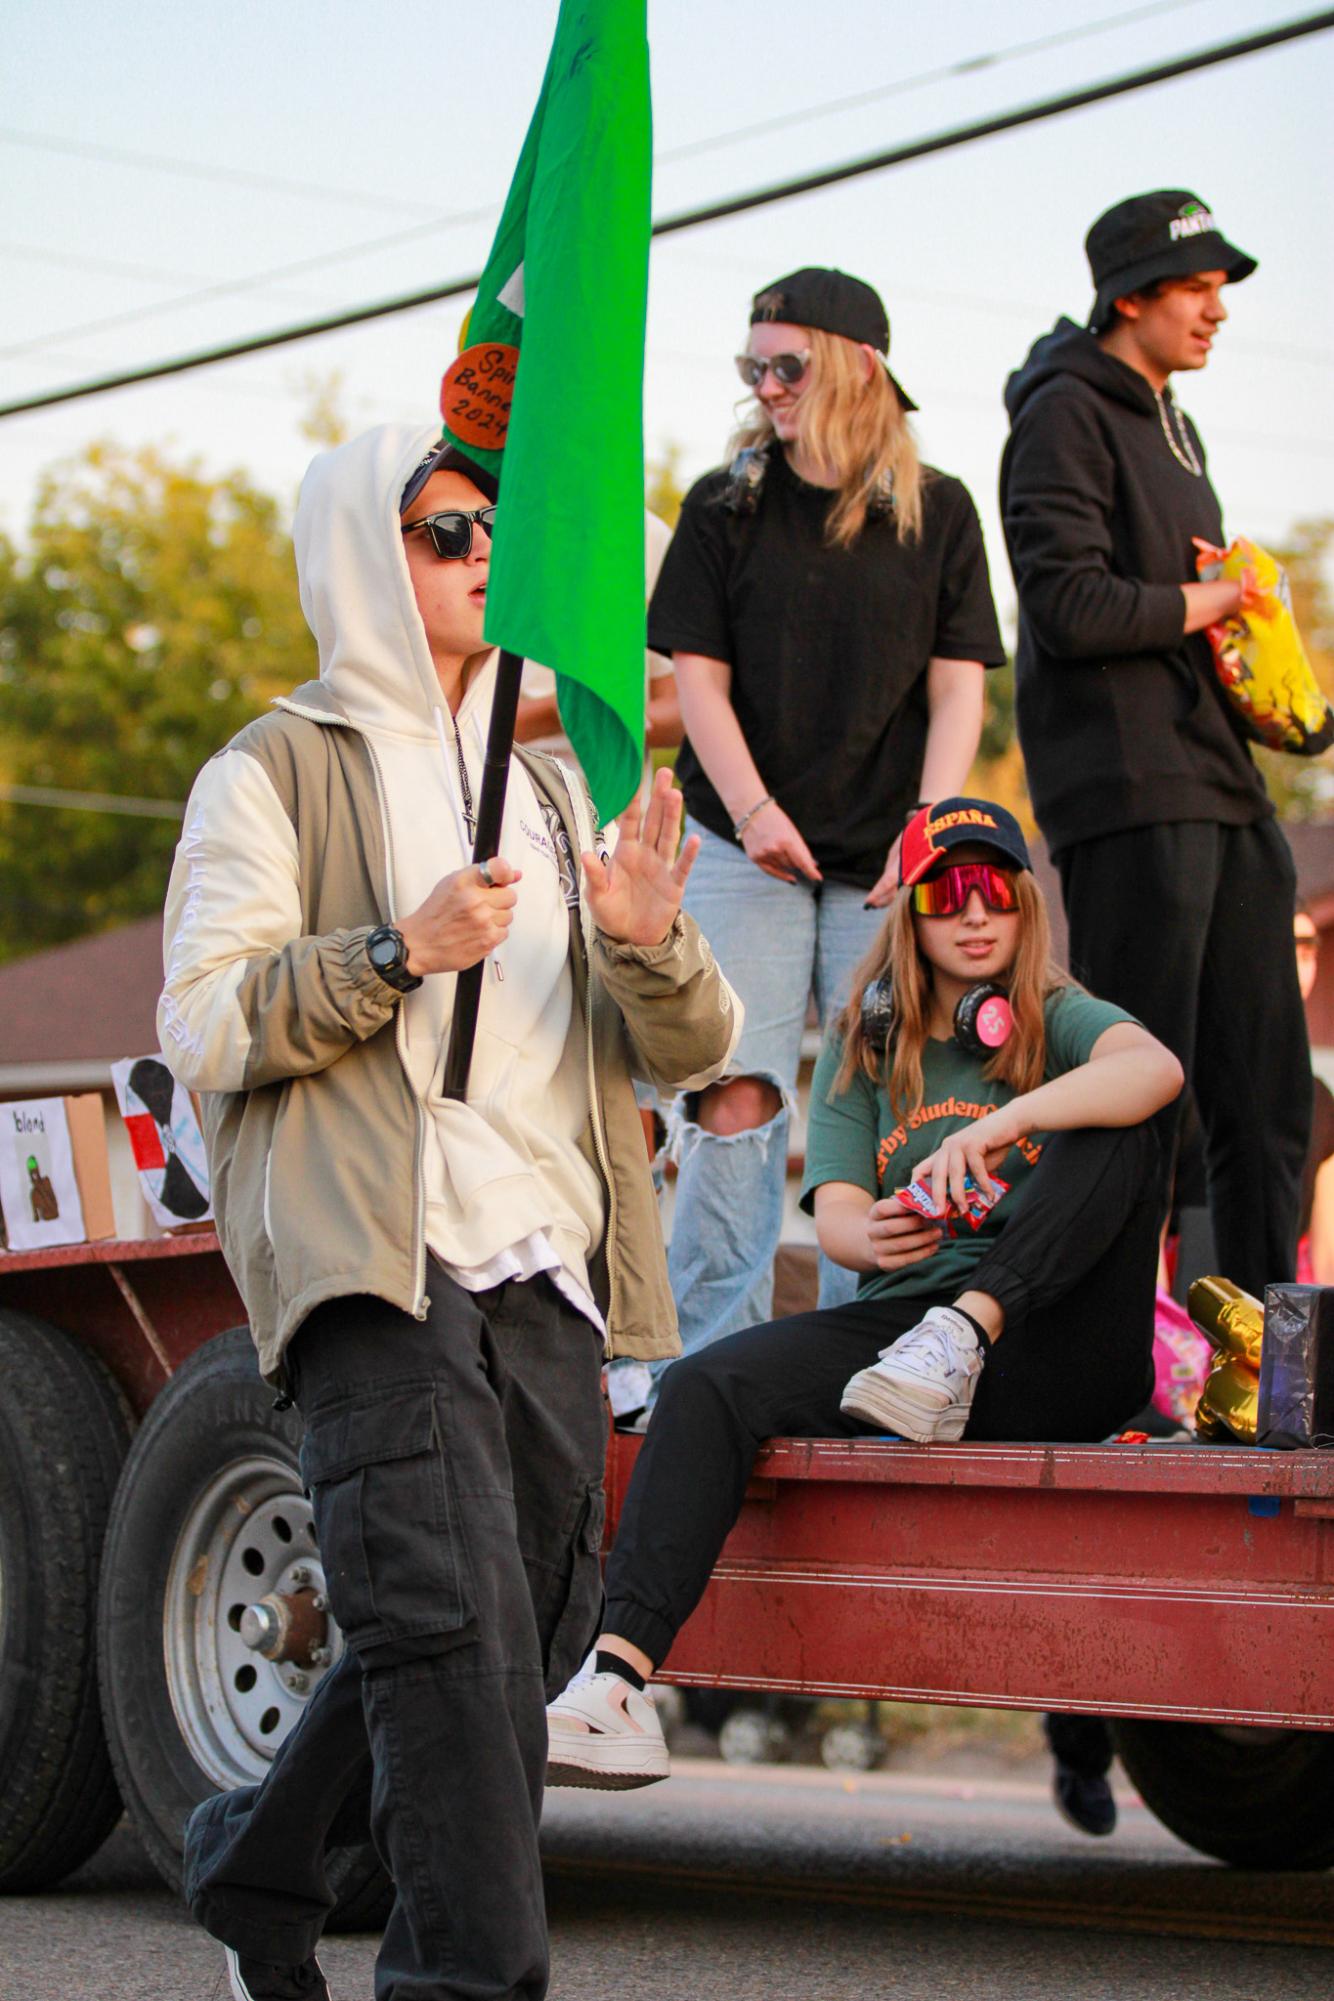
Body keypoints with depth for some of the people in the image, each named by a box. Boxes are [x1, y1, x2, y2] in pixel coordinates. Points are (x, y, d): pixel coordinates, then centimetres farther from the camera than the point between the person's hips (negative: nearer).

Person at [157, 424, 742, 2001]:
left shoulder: (544, 790, 24)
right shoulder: (280, 772, 6)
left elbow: (689, 1049, 18)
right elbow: (201, 1027, -5)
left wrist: (650, 943, -4)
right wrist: (401, 949, -14)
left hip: (546, 1278, 7)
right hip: (379, 1271, -6)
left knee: (528, 1633, 9)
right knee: (453, 1630, -19)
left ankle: (255, 1866, 29)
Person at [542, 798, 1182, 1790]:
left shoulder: (1058, 1022, 7)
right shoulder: (864, 1049, 17)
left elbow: (1158, 1067, -18)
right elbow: (834, 1210, 4)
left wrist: (998, 1125, -32)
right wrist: (873, 1236, -22)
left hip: (1061, 1350, -2)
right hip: (900, 1323, 2)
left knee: (1117, 1122, -22)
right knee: (707, 1386, -23)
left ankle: (960, 1337, -32)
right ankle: (620, 1680, -38)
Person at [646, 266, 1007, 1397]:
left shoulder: (937, 512, 6)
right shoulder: (726, 508, 6)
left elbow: (957, 685, 5)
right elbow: (699, 676, 3)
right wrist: (753, 811, -11)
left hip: (888, 862, 1)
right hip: (746, 847, -1)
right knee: (736, 1100, -11)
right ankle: (715, 1356, -7)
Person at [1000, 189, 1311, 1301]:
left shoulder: (1172, 426, 23)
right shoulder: (1068, 414, -6)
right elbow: (1069, 607, -17)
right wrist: (1202, 605, -6)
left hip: (1222, 789, 9)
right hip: (1129, 793, -9)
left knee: (1266, 1084, 7)